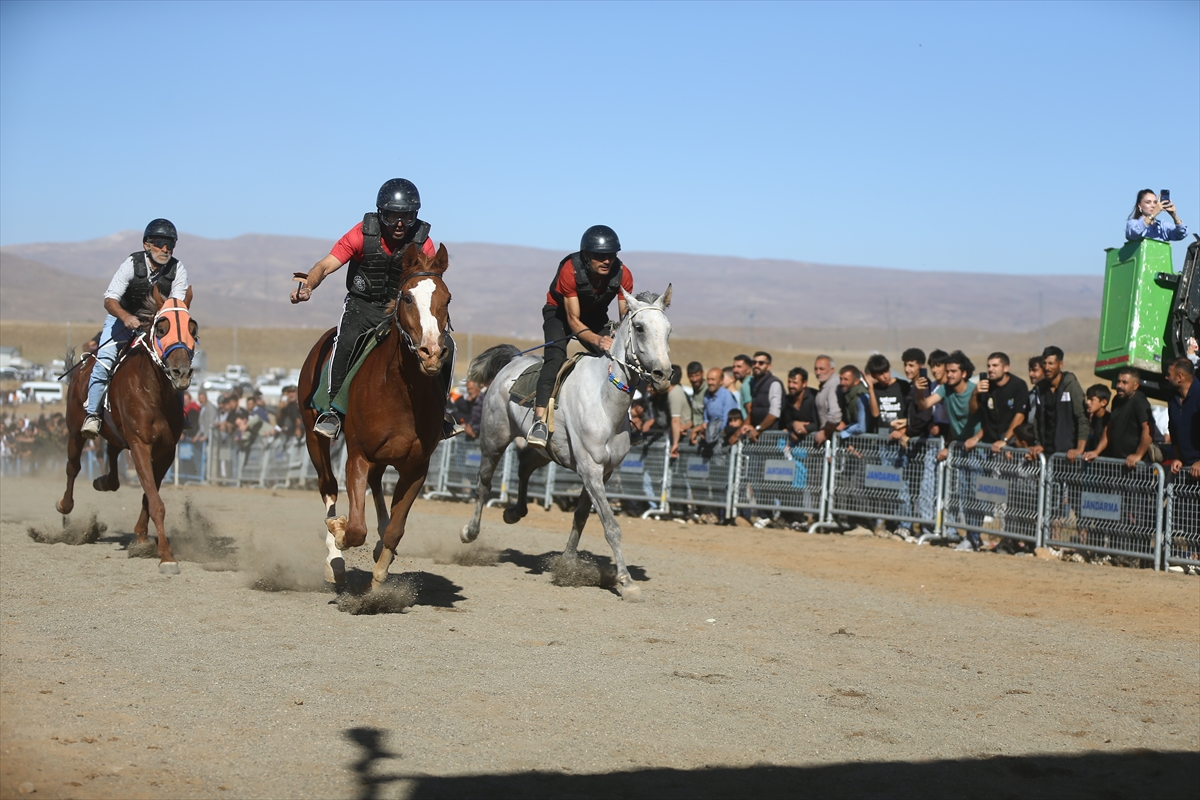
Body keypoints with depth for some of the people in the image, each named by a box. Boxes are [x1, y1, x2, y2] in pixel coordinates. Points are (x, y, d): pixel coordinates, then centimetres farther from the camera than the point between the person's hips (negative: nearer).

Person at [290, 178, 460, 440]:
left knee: (445, 345, -17)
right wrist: (307, 286, -39)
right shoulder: (363, 234, -13)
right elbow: (326, 265, -18)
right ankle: (334, 410, -21)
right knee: (347, 340, -34)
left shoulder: (423, 242, -9)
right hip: (363, 305, -2)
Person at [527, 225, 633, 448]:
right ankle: (540, 421, -39)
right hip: (560, 312, -5)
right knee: (556, 357, -28)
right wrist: (597, 340, -51)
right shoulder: (570, 270, -34)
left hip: (596, 316, 5)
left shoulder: (623, 275, -24)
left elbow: (625, 317, -17)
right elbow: (573, 320, -33)